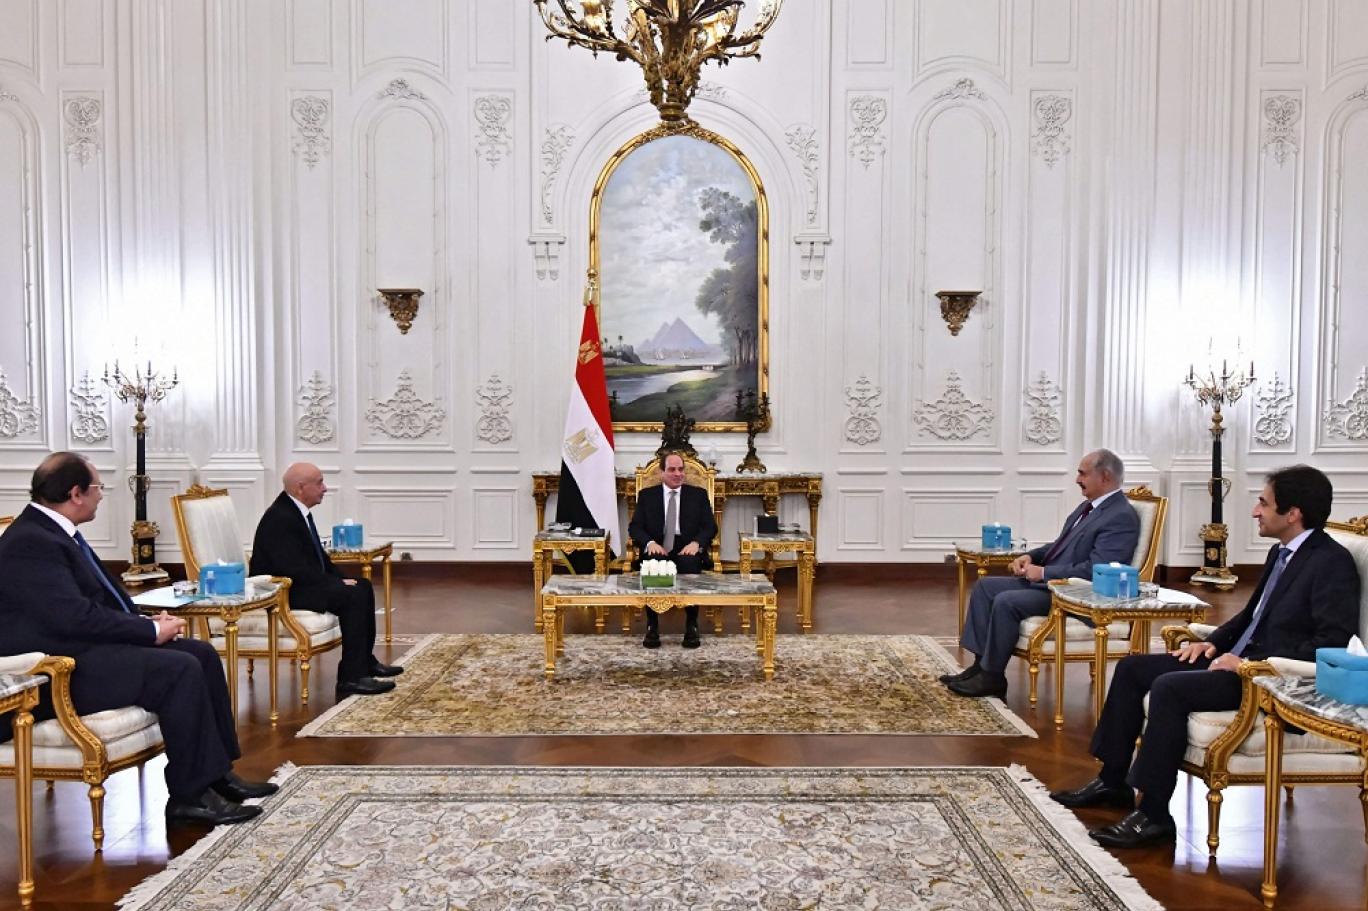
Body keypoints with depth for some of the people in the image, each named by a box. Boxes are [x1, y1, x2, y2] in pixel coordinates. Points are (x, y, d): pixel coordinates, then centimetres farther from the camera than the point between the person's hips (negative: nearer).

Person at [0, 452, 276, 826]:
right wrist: (151, 631, -16)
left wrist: (148, 621, 1)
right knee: (181, 670, -24)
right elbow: (77, 617, -26)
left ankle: (217, 772, 4)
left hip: (86, 647, 11)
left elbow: (100, 598, 18)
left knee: (202, 653, 2)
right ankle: (190, 796, -13)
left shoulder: (53, 531, 13)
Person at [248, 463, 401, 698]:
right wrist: (339, 583, -20)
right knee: (353, 596, -22)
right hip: (281, 592, -10)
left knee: (363, 587, 6)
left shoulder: (297, 511, 10)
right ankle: (351, 678, -19)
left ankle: (365, 662, 13)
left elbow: (318, 556, 18)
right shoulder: (279, 518, -21)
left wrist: (342, 578, 3)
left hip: (301, 583, 10)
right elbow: (294, 569, -27)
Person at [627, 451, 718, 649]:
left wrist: (696, 543, -17)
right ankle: (652, 626, -24)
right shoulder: (647, 495, 14)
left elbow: (710, 526, 6)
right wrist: (650, 542, -17)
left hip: (687, 550, 0)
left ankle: (692, 626, -25)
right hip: (657, 550, 0)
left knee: (690, 563, -36)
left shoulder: (698, 494, 14)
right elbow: (635, 527, 6)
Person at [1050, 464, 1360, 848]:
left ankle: (1154, 814, -19)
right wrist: (1213, 642, 8)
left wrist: (1250, 663, -23)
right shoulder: (1281, 552, 14)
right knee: (1132, 668, 3)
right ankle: (1113, 781, 11)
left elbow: (1332, 643, -23)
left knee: (1169, 687, -28)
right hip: (1241, 658, 10)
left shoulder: (1333, 563, -14)